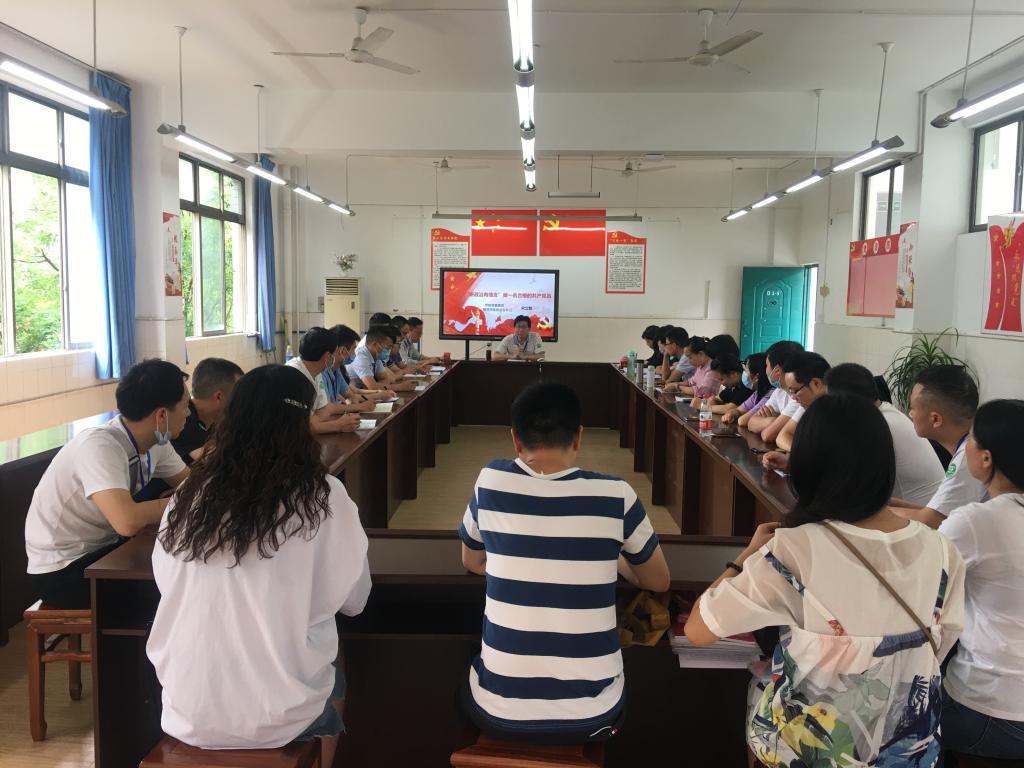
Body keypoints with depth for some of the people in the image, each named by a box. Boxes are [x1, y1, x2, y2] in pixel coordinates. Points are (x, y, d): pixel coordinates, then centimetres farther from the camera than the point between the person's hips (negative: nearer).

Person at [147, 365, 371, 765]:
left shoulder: (190, 494, -4)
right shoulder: (322, 496, -13)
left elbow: (169, 584, 9)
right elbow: (352, 599, -2)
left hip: (186, 711, 3)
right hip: (276, 714, -3)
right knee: (334, 679, 30)